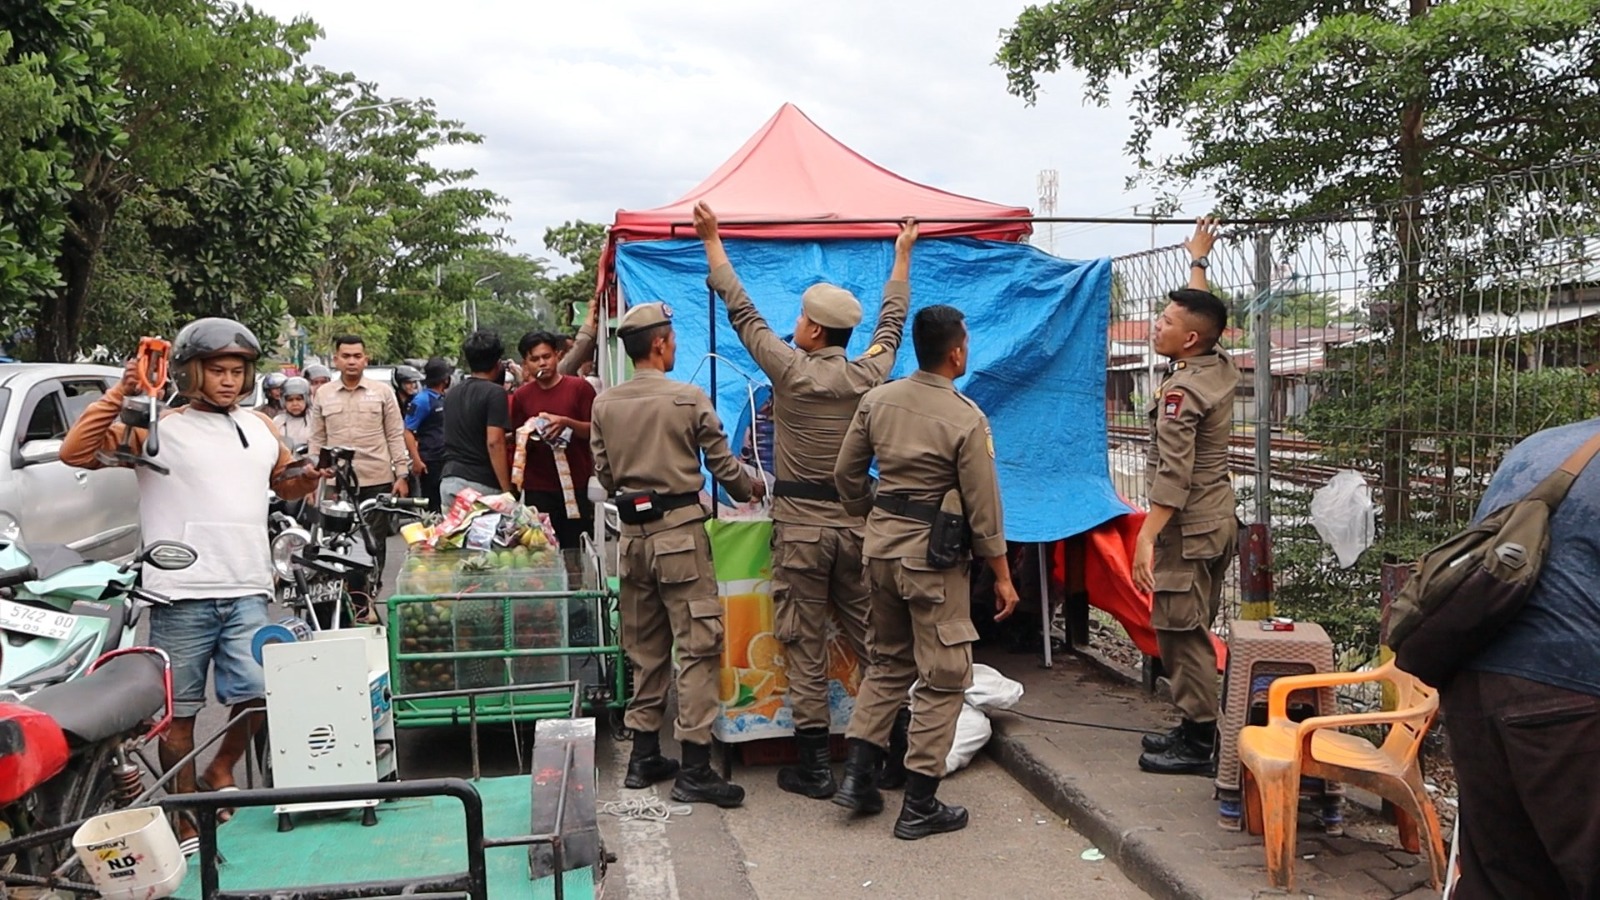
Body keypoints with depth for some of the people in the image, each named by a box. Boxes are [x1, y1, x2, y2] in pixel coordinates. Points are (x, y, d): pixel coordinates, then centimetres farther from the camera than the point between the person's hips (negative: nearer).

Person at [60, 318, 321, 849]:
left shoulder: (261, 427, 16)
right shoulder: (157, 427, -1)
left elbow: (285, 483, 30)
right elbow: (76, 452, -11)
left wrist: (307, 477, 7)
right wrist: (120, 394, -15)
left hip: (248, 592, 4)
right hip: (181, 596, -4)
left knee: (258, 694, -3)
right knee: (179, 713, 6)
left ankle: (221, 772, 26)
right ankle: (186, 820, 20)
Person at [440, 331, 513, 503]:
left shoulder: (453, 393, 15)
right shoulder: (495, 392, -8)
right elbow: (494, 442, -17)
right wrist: (507, 490, -15)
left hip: (448, 481, 7)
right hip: (482, 484, -7)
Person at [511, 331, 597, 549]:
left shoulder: (579, 388, 0)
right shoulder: (521, 396, 7)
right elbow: (518, 443, 13)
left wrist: (566, 422, -18)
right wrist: (530, 436, -10)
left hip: (576, 484, -2)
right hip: (537, 489, 2)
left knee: (576, 550, 2)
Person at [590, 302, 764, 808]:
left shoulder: (605, 405, 4)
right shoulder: (689, 399, -9)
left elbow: (604, 475, 10)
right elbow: (723, 466, -2)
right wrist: (752, 489, 18)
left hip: (632, 533, 6)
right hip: (680, 532, -6)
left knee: (644, 648, 14)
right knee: (698, 645, -1)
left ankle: (644, 756, 21)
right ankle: (694, 769, -1)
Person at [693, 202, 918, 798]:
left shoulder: (790, 370, -10)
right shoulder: (869, 375, 0)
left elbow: (741, 311, -1)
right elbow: (892, 320, 18)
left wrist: (712, 240, 9)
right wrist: (903, 256, 32)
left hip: (801, 524, -4)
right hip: (856, 520, 4)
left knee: (806, 646, 2)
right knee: (871, 637, 11)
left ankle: (813, 767, 7)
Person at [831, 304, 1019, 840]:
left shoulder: (877, 401, 1)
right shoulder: (967, 419, -15)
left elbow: (846, 474, 8)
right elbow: (983, 508, -12)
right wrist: (1002, 576, -2)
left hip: (881, 548, 6)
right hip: (933, 556, -6)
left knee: (887, 662, 21)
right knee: (943, 678, 5)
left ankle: (858, 774, 18)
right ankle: (919, 806, 10)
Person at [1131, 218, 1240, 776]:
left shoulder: (1181, 392, -18)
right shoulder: (1220, 368, 6)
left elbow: (1173, 477, -25)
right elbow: (1201, 310, 27)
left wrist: (1147, 538, -27)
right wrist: (1199, 260, 39)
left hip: (1188, 528, -10)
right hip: (1216, 520, 10)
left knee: (1179, 630, -5)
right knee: (1193, 630, 15)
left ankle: (1198, 744, -1)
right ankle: (1196, 728, 22)